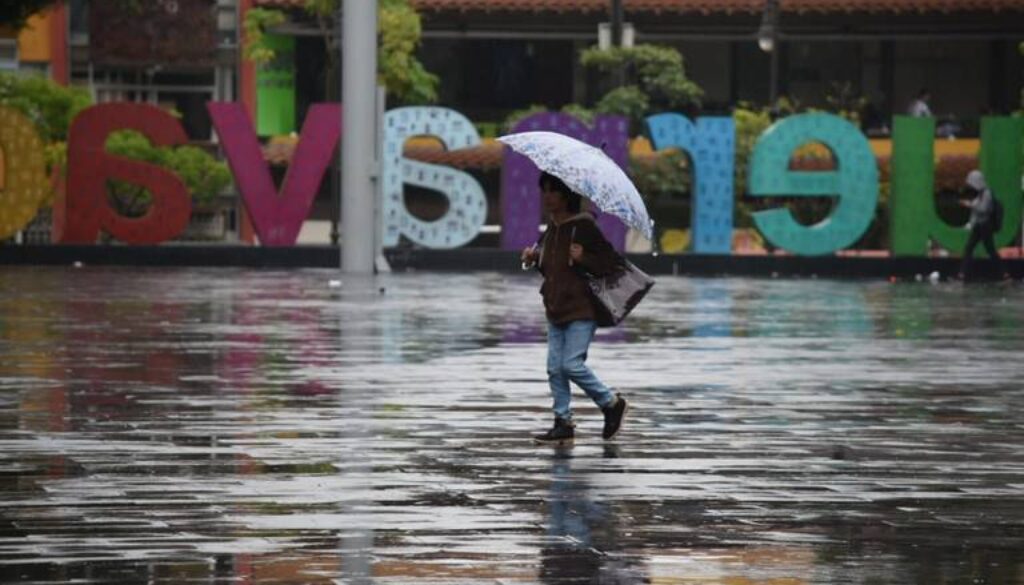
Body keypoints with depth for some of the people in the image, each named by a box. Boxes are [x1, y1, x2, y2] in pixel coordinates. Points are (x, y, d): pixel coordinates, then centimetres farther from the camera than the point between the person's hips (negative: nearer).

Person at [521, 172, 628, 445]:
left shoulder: (585, 226, -13)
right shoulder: (551, 229, 10)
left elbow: (612, 262, -14)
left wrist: (583, 258, -27)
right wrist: (534, 257, 7)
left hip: (581, 309, -8)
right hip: (556, 309, 8)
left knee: (572, 364, -12)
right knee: (555, 368, 4)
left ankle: (611, 403, 10)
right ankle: (563, 423, 10)